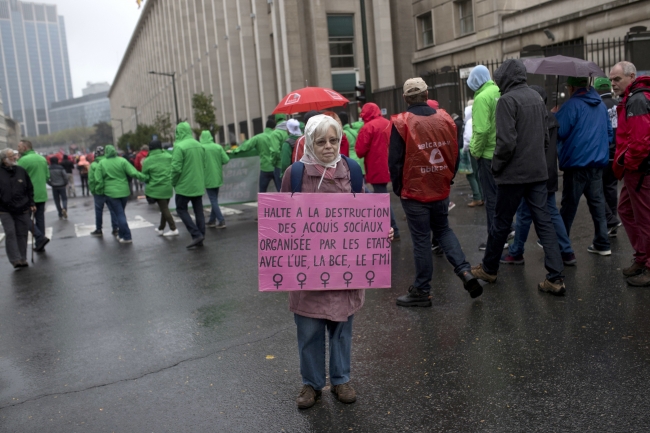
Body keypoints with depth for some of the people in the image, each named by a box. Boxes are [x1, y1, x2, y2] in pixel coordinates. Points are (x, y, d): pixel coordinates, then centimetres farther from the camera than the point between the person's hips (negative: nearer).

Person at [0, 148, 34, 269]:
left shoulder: (21, 171, 5)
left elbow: (29, 189, 10)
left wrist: (31, 203, 5)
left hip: (22, 209, 2)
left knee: (22, 234, 7)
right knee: (10, 233, -9)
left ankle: (22, 259, 16)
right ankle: (15, 260, -7)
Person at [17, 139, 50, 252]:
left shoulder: (23, 160, -13)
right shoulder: (42, 159, 9)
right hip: (42, 195, 7)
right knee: (40, 218, 11)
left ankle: (41, 238, -11)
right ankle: (39, 245, 15)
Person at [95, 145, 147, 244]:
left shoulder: (102, 163, -3)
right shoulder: (122, 161, -3)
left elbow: (99, 180, -4)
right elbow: (133, 173, -9)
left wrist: (100, 191, 9)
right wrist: (144, 177, -1)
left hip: (110, 192, -2)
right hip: (124, 191, 2)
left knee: (119, 214, 0)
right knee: (121, 213, 19)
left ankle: (126, 237, -5)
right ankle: (121, 234, 26)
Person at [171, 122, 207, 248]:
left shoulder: (179, 146, -16)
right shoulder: (199, 146, 5)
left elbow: (176, 168, -18)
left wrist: (173, 182, -3)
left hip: (185, 185, -6)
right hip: (199, 185, 6)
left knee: (181, 209, 7)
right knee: (198, 211, 11)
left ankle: (196, 234, -4)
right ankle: (200, 238, 14)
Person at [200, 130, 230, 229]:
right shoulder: (218, 147, -3)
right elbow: (226, 160, -5)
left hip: (208, 178, -4)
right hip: (217, 178, 4)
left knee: (213, 200, 1)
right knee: (214, 199, 15)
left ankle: (221, 221, -5)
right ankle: (212, 221, 20)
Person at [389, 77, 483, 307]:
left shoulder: (401, 123, -12)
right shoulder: (445, 119, 0)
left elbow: (395, 161, -10)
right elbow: (455, 155, 6)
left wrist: (398, 189, 3)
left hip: (414, 193, -4)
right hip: (441, 190, 4)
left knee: (421, 240, 4)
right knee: (443, 230, 23)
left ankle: (421, 291, 13)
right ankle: (464, 271, 8)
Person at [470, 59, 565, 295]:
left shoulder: (507, 100, -13)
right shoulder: (537, 97, 11)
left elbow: (506, 141, -20)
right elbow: (545, 136, 16)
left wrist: (496, 166, -6)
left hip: (514, 173, -6)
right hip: (538, 172, 7)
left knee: (501, 223, 8)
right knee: (544, 222, 5)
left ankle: (488, 269, 25)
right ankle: (555, 278, 2)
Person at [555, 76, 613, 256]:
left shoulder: (571, 105, -13)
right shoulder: (601, 104, 13)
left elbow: (558, 132, -16)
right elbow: (609, 132, 18)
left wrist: (554, 116, 0)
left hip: (576, 162, -7)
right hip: (598, 161, 7)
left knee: (569, 205, 1)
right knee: (597, 202, 10)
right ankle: (602, 244, 13)